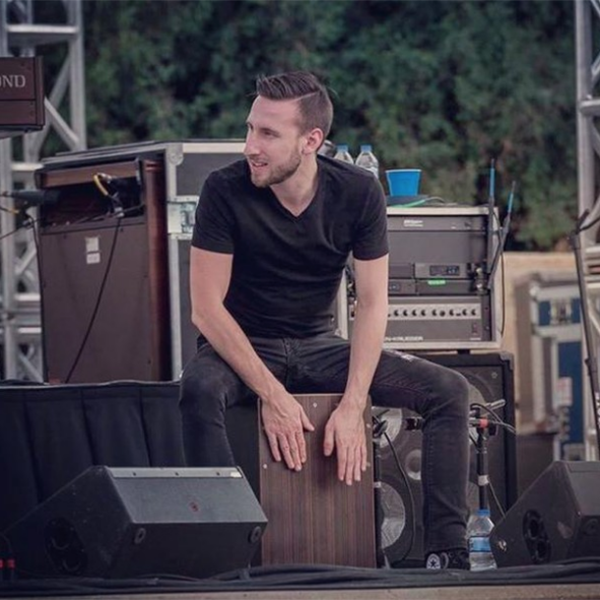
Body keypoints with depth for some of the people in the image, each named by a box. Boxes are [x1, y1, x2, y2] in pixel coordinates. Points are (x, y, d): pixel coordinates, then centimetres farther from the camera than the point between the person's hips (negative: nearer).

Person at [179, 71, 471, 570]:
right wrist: (271, 395, -26)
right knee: (200, 391, -39)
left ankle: (447, 551, -17)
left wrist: (352, 405, -21)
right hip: (241, 347, -3)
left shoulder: (358, 193, -10)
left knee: (448, 390, -14)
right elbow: (207, 307, -18)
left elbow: (372, 304, -9)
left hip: (317, 347, 3)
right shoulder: (225, 191, -17)